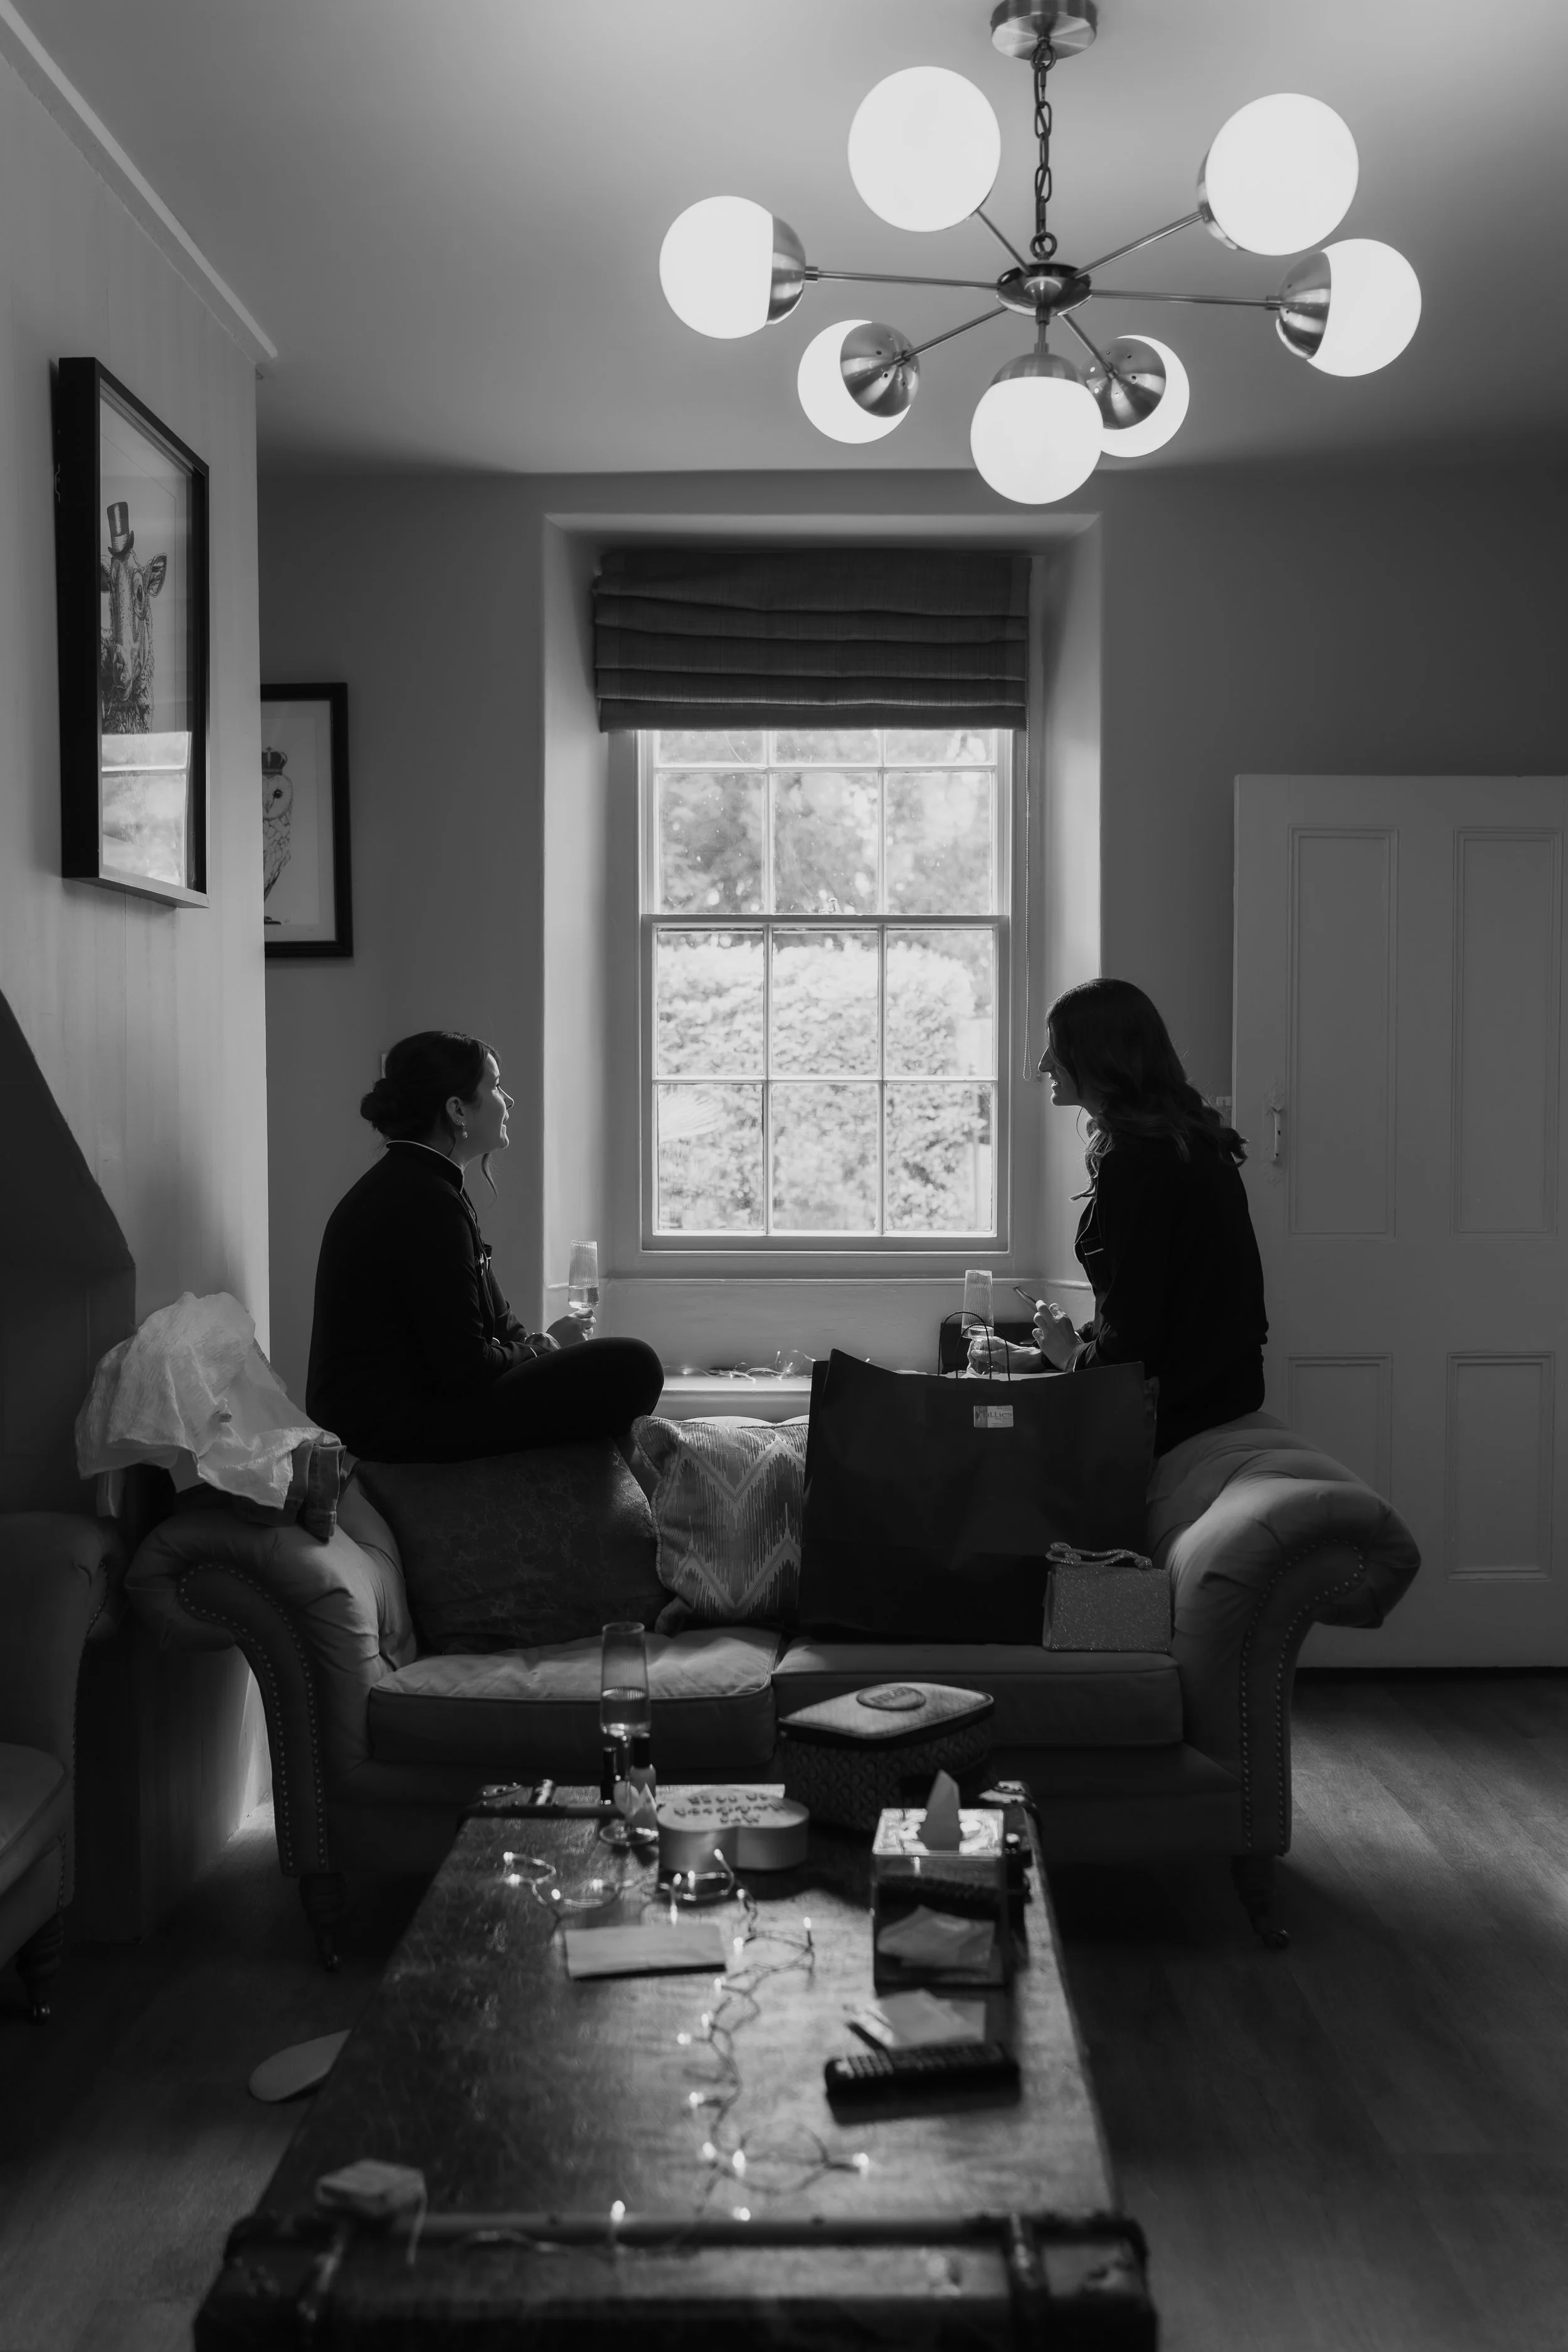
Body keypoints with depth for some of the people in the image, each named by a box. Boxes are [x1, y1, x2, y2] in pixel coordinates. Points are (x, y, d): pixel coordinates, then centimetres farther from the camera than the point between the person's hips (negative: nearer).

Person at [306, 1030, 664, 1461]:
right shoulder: (426, 1202, -18)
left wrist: (538, 1343, 0)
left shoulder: (404, 1183, 16)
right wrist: (544, 1347, -4)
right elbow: (465, 1367, -20)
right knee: (632, 1367, -17)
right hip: (396, 1425, -11)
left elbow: (495, 1320, 18)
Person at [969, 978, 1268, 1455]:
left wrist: (1073, 1354, -1)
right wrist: (1039, 1357, 14)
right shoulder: (1183, 1140, 12)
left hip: (1175, 1410, -9)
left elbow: (1134, 1338, -21)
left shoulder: (1135, 1161, -20)